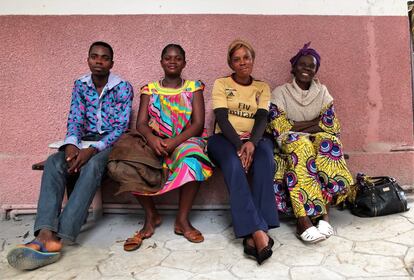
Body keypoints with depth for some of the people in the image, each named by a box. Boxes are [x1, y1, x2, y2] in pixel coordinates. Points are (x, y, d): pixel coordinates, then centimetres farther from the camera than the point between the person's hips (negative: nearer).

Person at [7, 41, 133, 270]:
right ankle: (46, 234, -41)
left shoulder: (123, 88, -7)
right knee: (54, 163, -26)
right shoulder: (80, 85, 7)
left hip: (111, 142, -4)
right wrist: (71, 144, -22)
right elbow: (75, 119, 1)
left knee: (92, 165, -37)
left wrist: (92, 150, -27)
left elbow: (121, 127, -14)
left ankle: (59, 236, -43)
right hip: (86, 140, 4)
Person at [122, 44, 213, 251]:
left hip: (186, 140, -1)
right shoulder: (150, 89, 11)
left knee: (192, 160, -37)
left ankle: (182, 219, -18)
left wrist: (174, 142, -22)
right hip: (154, 142, 2)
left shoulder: (193, 87, 7)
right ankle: (151, 215, -6)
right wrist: (152, 138, -24)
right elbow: (141, 123, 0)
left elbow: (198, 123, -5)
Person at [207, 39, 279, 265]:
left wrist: (252, 142, -23)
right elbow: (222, 118, -6)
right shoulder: (221, 84, 7)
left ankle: (251, 233, -35)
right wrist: (239, 144, -24)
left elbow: (262, 119, -1)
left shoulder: (262, 87, 14)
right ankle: (257, 231, -40)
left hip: (254, 139, 2)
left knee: (265, 158, -33)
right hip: (225, 138, -1)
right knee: (234, 164, -36)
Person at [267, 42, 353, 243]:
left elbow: (331, 125, 1)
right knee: (299, 144, -36)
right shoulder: (281, 92, 6)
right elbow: (279, 129, -7)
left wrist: (297, 126, -10)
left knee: (328, 141, -31)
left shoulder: (322, 92, 14)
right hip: (289, 145, -2)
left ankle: (323, 211, -33)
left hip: (316, 142, 3)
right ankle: (303, 219, -41)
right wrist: (315, 122, -7)